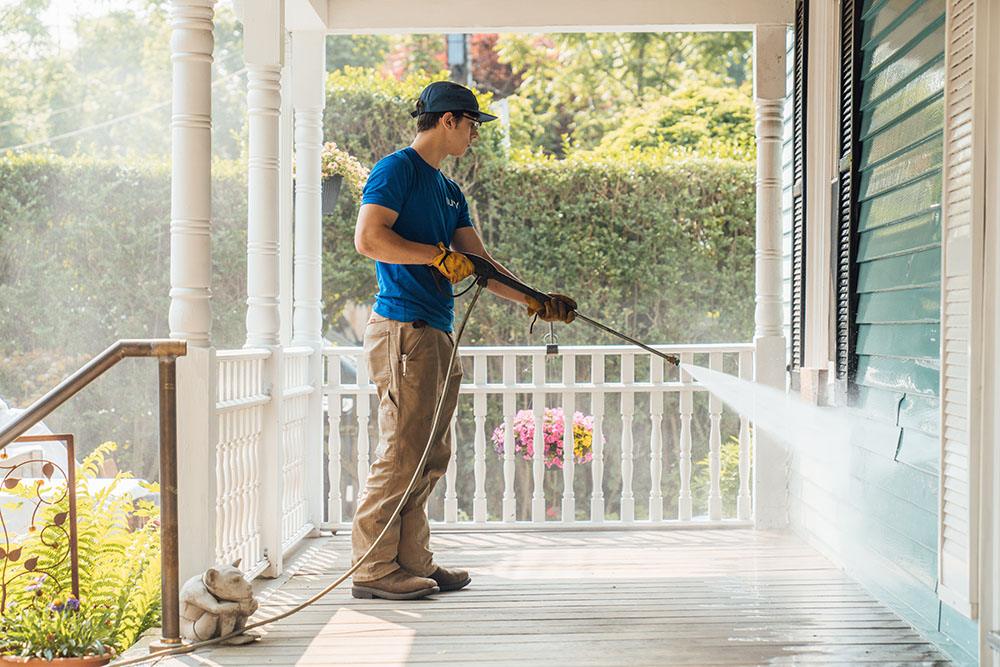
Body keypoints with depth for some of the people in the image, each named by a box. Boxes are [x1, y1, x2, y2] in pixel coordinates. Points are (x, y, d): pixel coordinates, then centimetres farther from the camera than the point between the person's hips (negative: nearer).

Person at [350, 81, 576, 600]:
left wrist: (534, 302, 10)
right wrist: (440, 256, -14)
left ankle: (413, 562, 18)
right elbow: (368, 238, -16)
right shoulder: (397, 169, -4)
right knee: (402, 453, -9)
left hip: (436, 333, 10)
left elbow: (478, 261, 19)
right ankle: (373, 569, -2)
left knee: (432, 457, 11)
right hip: (404, 328, -9)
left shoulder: (449, 191, 22)